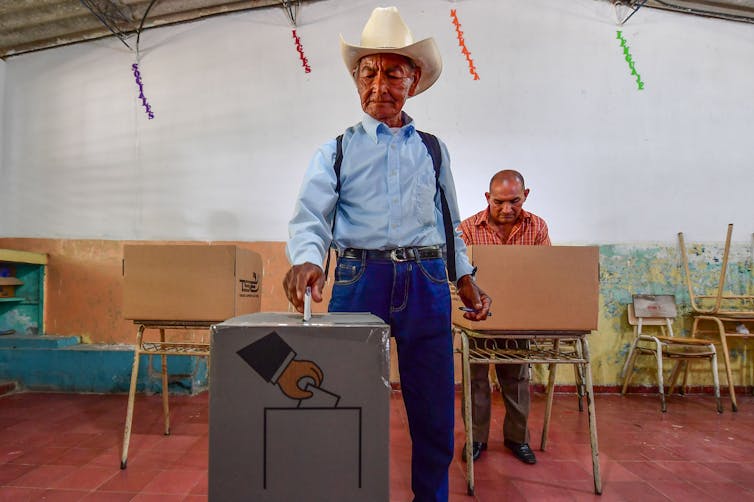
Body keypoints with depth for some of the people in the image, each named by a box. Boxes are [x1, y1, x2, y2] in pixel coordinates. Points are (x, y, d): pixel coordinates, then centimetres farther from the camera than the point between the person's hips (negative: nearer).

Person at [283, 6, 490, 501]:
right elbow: (311, 217, -5)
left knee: (435, 410, 8)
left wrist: (466, 278, 11)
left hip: (427, 283, 2)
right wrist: (307, 260, -25)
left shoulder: (434, 150, 15)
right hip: (360, 278, -1)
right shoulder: (337, 151, 7)